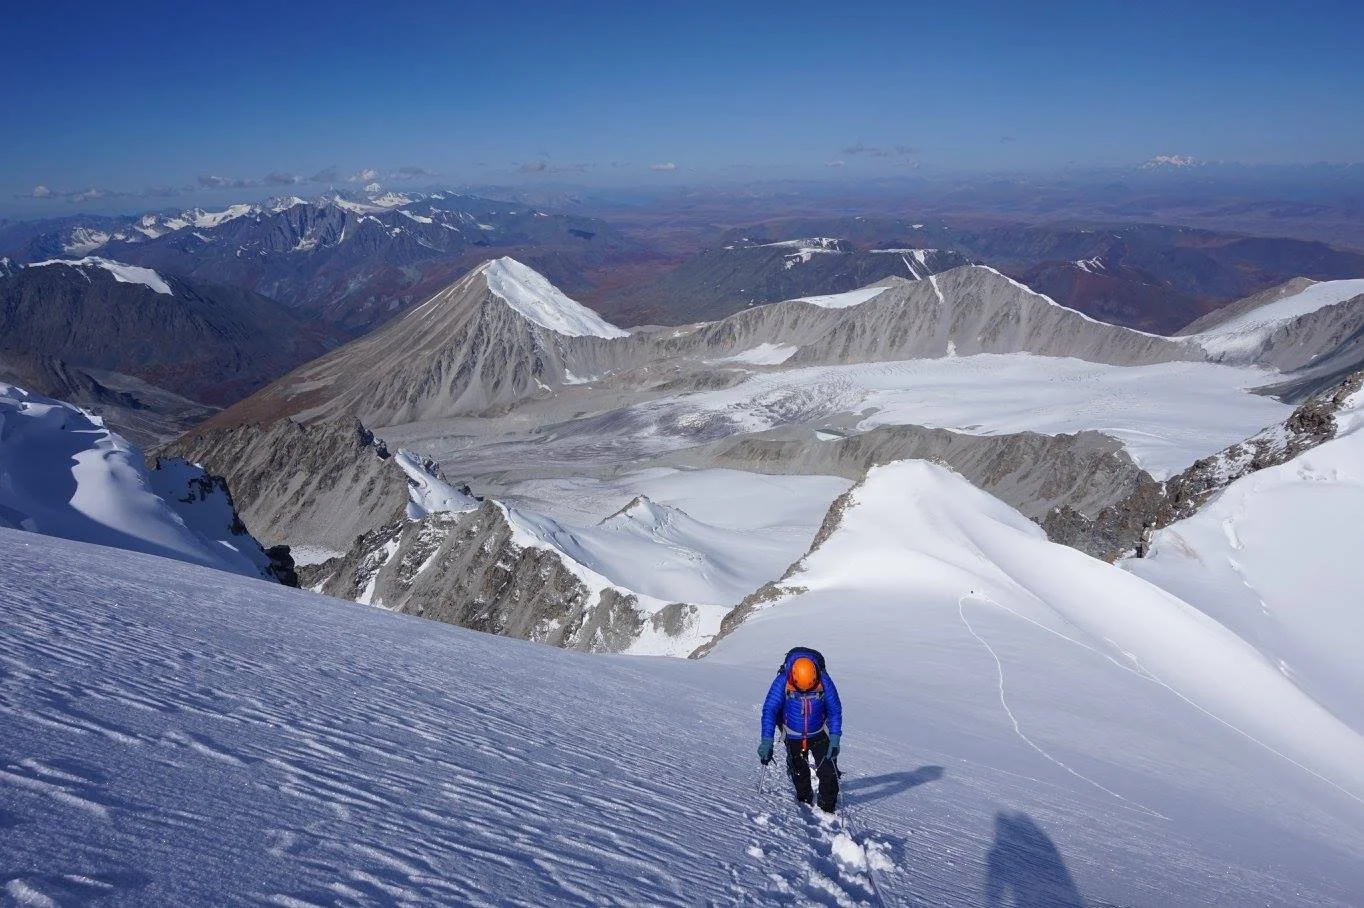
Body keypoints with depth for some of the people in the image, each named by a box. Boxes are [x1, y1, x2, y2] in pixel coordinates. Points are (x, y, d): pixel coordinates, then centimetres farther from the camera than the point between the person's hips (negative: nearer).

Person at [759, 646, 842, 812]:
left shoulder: (824, 681, -24)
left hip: (819, 735, 0)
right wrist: (767, 742, -28)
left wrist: (835, 740, -21)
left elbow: (835, 711, -14)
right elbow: (769, 710, -23)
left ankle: (827, 808, 10)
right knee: (798, 772, 12)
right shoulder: (782, 681, -27)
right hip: (794, 736, 0)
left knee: (828, 772, -8)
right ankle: (804, 799, 38)